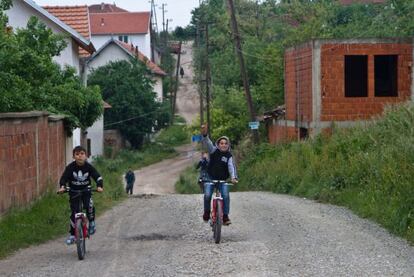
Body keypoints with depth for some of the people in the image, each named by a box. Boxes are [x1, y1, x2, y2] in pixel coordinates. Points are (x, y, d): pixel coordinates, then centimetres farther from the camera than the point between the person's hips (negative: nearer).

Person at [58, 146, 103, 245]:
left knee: (89, 205, -28)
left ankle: (91, 223, -1)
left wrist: (99, 186, -33)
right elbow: (64, 178, -19)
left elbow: (98, 177, -14)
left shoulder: (89, 167, -11)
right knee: (74, 212, -4)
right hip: (74, 192, 0)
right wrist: (62, 187, -39)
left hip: (86, 190, 0)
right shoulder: (70, 167, -14)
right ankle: (72, 235, 9)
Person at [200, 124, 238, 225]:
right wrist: (204, 134, -39)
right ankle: (206, 212, 9)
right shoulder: (214, 151, -2)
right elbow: (207, 143, -18)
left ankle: (225, 216, -8)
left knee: (226, 196, -19)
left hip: (223, 180, 0)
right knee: (207, 195, -17)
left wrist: (233, 177, -37)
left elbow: (231, 167, -19)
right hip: (210, 178, 0)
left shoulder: (229, 156, -3)